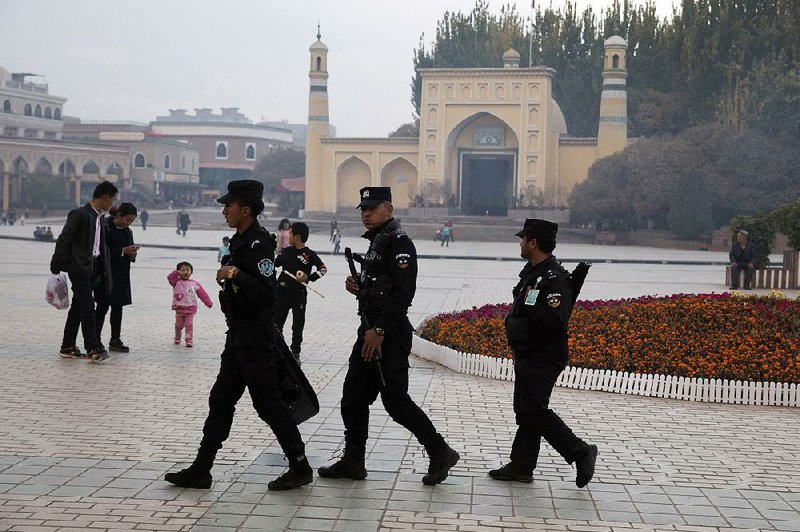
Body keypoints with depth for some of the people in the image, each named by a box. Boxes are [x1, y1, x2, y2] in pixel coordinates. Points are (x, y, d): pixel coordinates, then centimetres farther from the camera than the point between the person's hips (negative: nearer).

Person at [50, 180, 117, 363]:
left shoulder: (99, 217, 15)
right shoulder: (80, 214, -12)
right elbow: (63, 240, -13)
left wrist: (104, 270, 17)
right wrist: (56, 266, -13)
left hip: (93, 268, 9)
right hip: (79, 267, -9)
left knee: (78, 308, 12)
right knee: (88, 307, -10)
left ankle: (68, 347, 18)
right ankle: (93, 349, -10)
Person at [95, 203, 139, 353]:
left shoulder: (127, 231, 12)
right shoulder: (106, 227, -12)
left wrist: (132, 254, -4)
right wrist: (123, 251, -20)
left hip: (122, 275, 7)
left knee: (118, 307, 8)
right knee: (103, 306, -3)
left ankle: (116, 340, 14)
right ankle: (96, 340, 2)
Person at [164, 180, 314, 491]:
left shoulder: (259, 245, -19)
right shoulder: (241, 242, 12)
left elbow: (266, 296, -27)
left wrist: (235, 274, -27)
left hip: (255, 340, -10)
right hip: (239, 337, 10)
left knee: (269, 403, -2)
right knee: (220, 401, 11)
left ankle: (300, 468, 9)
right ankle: (201, 471, 17)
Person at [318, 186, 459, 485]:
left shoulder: (399, 244, -13)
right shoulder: (376, 243, 18)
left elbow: (403, 292, -22)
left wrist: (380, 330, -24)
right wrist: (357, 288, 5)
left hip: (390, 336, -10)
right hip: (370, 332, 10)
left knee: (396, 401, -6)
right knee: (353, 398, 10)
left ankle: (441, 454, 7)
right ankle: (352, 462, 19)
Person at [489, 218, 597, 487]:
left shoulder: (554, 278, -21)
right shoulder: (532, 272, 12)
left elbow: (558, 318, -31)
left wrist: (530, 305, -22)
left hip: (542, 359, -10)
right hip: (527, 356, 10)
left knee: (535, 411, -10)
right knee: (524, 410, 13)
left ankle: (581, 453, 2)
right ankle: (520, 466, 20)